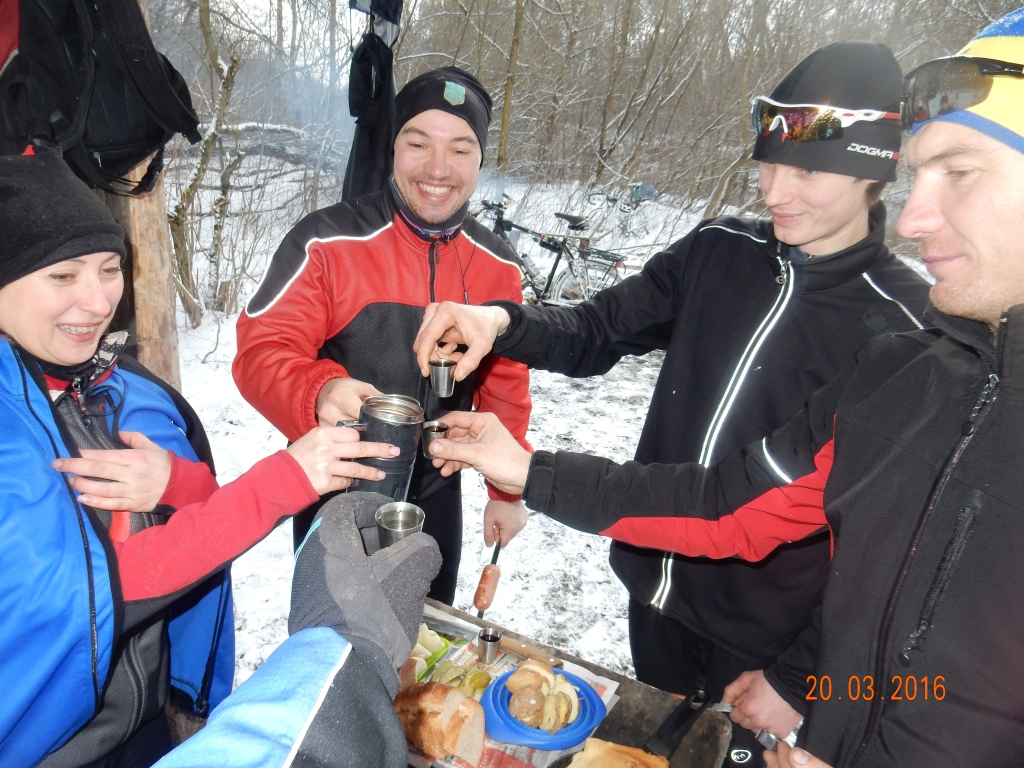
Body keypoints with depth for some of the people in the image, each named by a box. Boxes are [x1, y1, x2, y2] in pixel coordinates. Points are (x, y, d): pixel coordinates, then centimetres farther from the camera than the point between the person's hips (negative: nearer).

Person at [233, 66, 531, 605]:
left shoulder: (498, 266, -2)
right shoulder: (326, 242, -18)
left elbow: (505, 383, 6)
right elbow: (261, 350, -20)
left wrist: (508, 489, 9)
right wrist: (321, 392, -42)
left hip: (436, 500, 4)